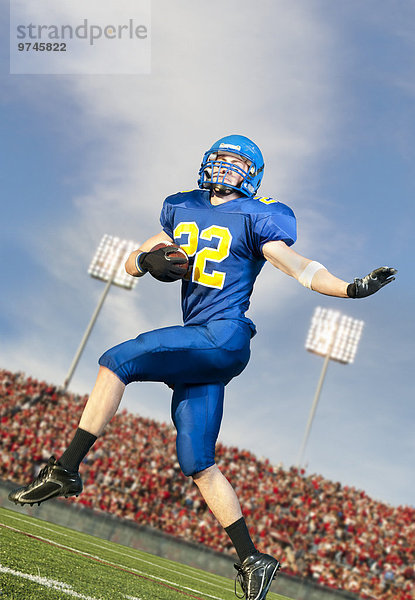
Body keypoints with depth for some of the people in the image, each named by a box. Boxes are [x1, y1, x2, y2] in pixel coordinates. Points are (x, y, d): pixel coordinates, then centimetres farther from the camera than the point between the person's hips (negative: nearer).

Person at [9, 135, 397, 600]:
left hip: (222, 336, -7)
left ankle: (66, 470, -7)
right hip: (198, 343, 7)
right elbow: (131, 262, 21)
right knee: (198, 465, 6)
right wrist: (148, 260, -2)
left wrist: (351, 288, -18)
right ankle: (252, 560, 15)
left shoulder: (254, 218, 3)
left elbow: (299, 267, -5)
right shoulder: (182, 210, 20)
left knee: (115, 362, -16)